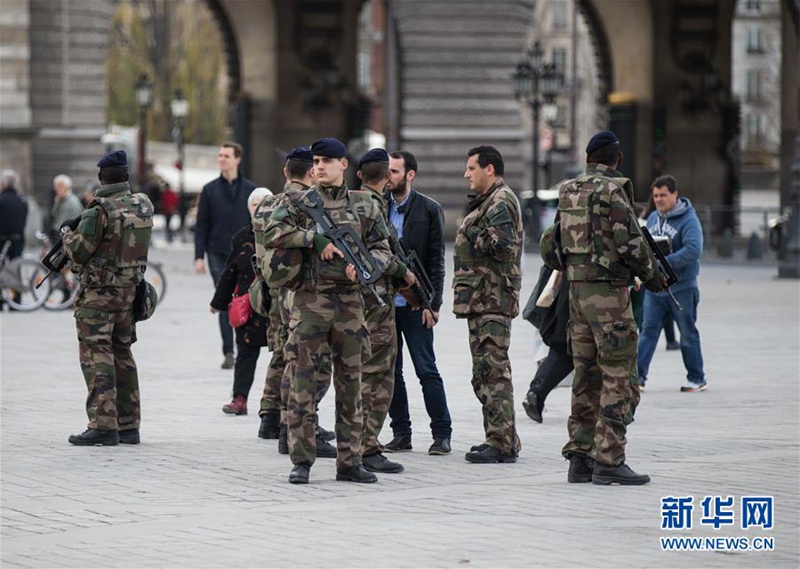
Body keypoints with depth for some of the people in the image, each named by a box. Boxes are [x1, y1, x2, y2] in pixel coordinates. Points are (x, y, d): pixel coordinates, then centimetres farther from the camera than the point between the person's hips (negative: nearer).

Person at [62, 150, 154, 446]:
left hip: (98, 294, -7)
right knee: (122, 355, 15)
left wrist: (68, 235, 9)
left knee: (96, 357, -4)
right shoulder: (143, 206, 4)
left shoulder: (99, 211, -16)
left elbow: (78, 252, -13)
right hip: (130, 291, 7)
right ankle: (129, 425, 17)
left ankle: (103, 425, -10)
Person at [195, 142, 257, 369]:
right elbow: (201, 225, 6)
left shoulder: (250, 189, 6)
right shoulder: (210, 190, 7)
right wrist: (199, 256, -1)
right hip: (218, 254, 0)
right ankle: (228, 353, -1)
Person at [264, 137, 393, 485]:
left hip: (350, 302, 2)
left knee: (350, 384, 6)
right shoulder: (298, 203, 3)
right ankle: (301, 462, 3)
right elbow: (272, 234, -11)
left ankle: (349, 462, 12)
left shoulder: (364, 206, 9)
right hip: (310, 300, -2)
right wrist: (315, 238, -19)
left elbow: (382, 248, 9)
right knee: (303, 384, -3)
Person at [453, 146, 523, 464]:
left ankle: (502, 443, -12)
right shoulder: (488, 201, 23)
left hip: (492, 298, -11)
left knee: (493, 370, -12)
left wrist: (472, 235, -10)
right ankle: (501, 439, 19)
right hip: (483, 298, 11)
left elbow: (500, 243, -24)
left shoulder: (500, 202, -11)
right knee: (484, 372, 14)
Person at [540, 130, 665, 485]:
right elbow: (629, 243, -16)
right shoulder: (613, 192, -12)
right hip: (608, 292, -8)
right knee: (619, 377, -4)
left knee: (587, 376, 12)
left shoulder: (569, 193, 10)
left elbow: (555, 244, 15)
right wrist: (650, 274, 0)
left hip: (577, 289, 8)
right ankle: (608, 461, -7)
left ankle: (580, 458, 13)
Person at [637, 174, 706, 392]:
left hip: (681, 287, -5)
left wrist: (663, 262, -30)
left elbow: (694, 250, -25)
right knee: (648, 330, -1)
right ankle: (638, 375, -4)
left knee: (688, 334, 5)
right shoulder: (653, 218, 10)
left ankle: (697, 379, 14)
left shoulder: (688, 219, -12)